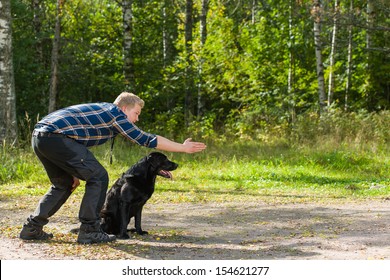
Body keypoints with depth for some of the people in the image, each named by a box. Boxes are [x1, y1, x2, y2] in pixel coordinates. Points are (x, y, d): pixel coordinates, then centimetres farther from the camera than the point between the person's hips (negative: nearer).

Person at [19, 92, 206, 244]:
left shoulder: (101, 112, 27)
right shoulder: (115, 113, 1)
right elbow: (146, 139, 0)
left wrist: (75, 171, 27)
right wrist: (183, 148, 6)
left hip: (39, 136, 10)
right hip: (56, 136, -10)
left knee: (63, 184, 24)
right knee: (98, 177, -3)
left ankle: (32, 228, 21)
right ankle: (89, 230, -1)